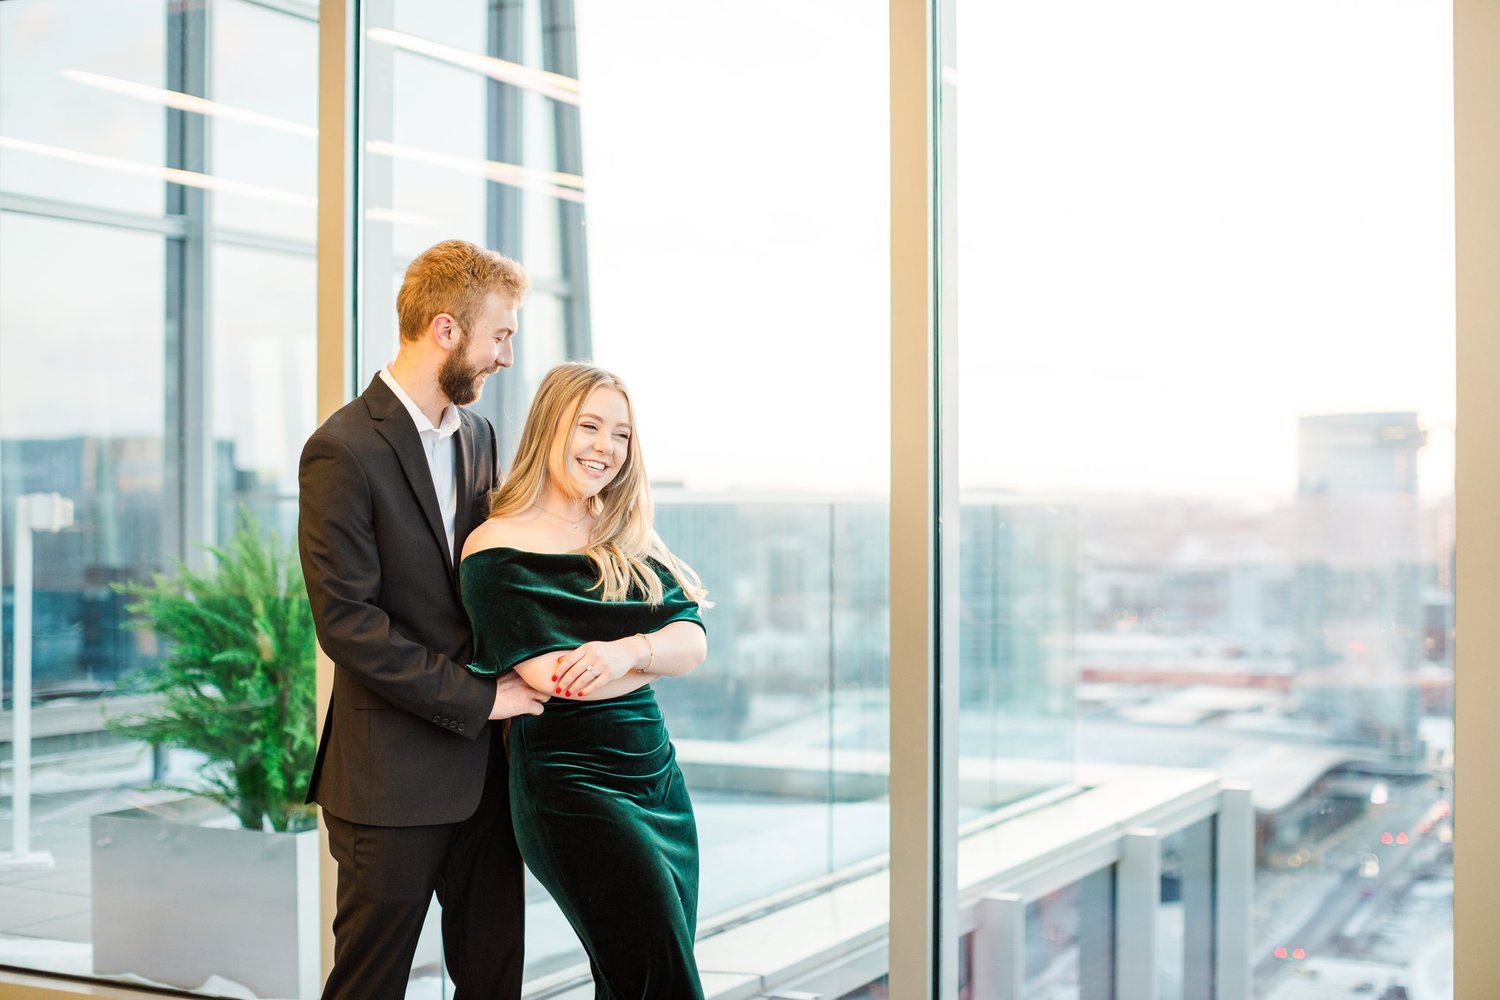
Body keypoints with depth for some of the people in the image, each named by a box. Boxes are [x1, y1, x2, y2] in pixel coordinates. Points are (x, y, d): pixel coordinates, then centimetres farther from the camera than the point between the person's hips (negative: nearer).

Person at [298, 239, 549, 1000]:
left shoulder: (477, 435, 11)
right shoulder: (344, 450, -14)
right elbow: (346, 621, -18)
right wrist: (477, 698, -17)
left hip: (483, 762, 7)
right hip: (395, 774, -7)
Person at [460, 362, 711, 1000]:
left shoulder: (629, 541, 12)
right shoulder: (497, 547, -7)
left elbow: (693, 640, 0)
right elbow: (550, 675, -16)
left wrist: (627, 650, -21)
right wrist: (656, 650, -5)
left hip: (656, 775, 7)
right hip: (570, 786, -6)